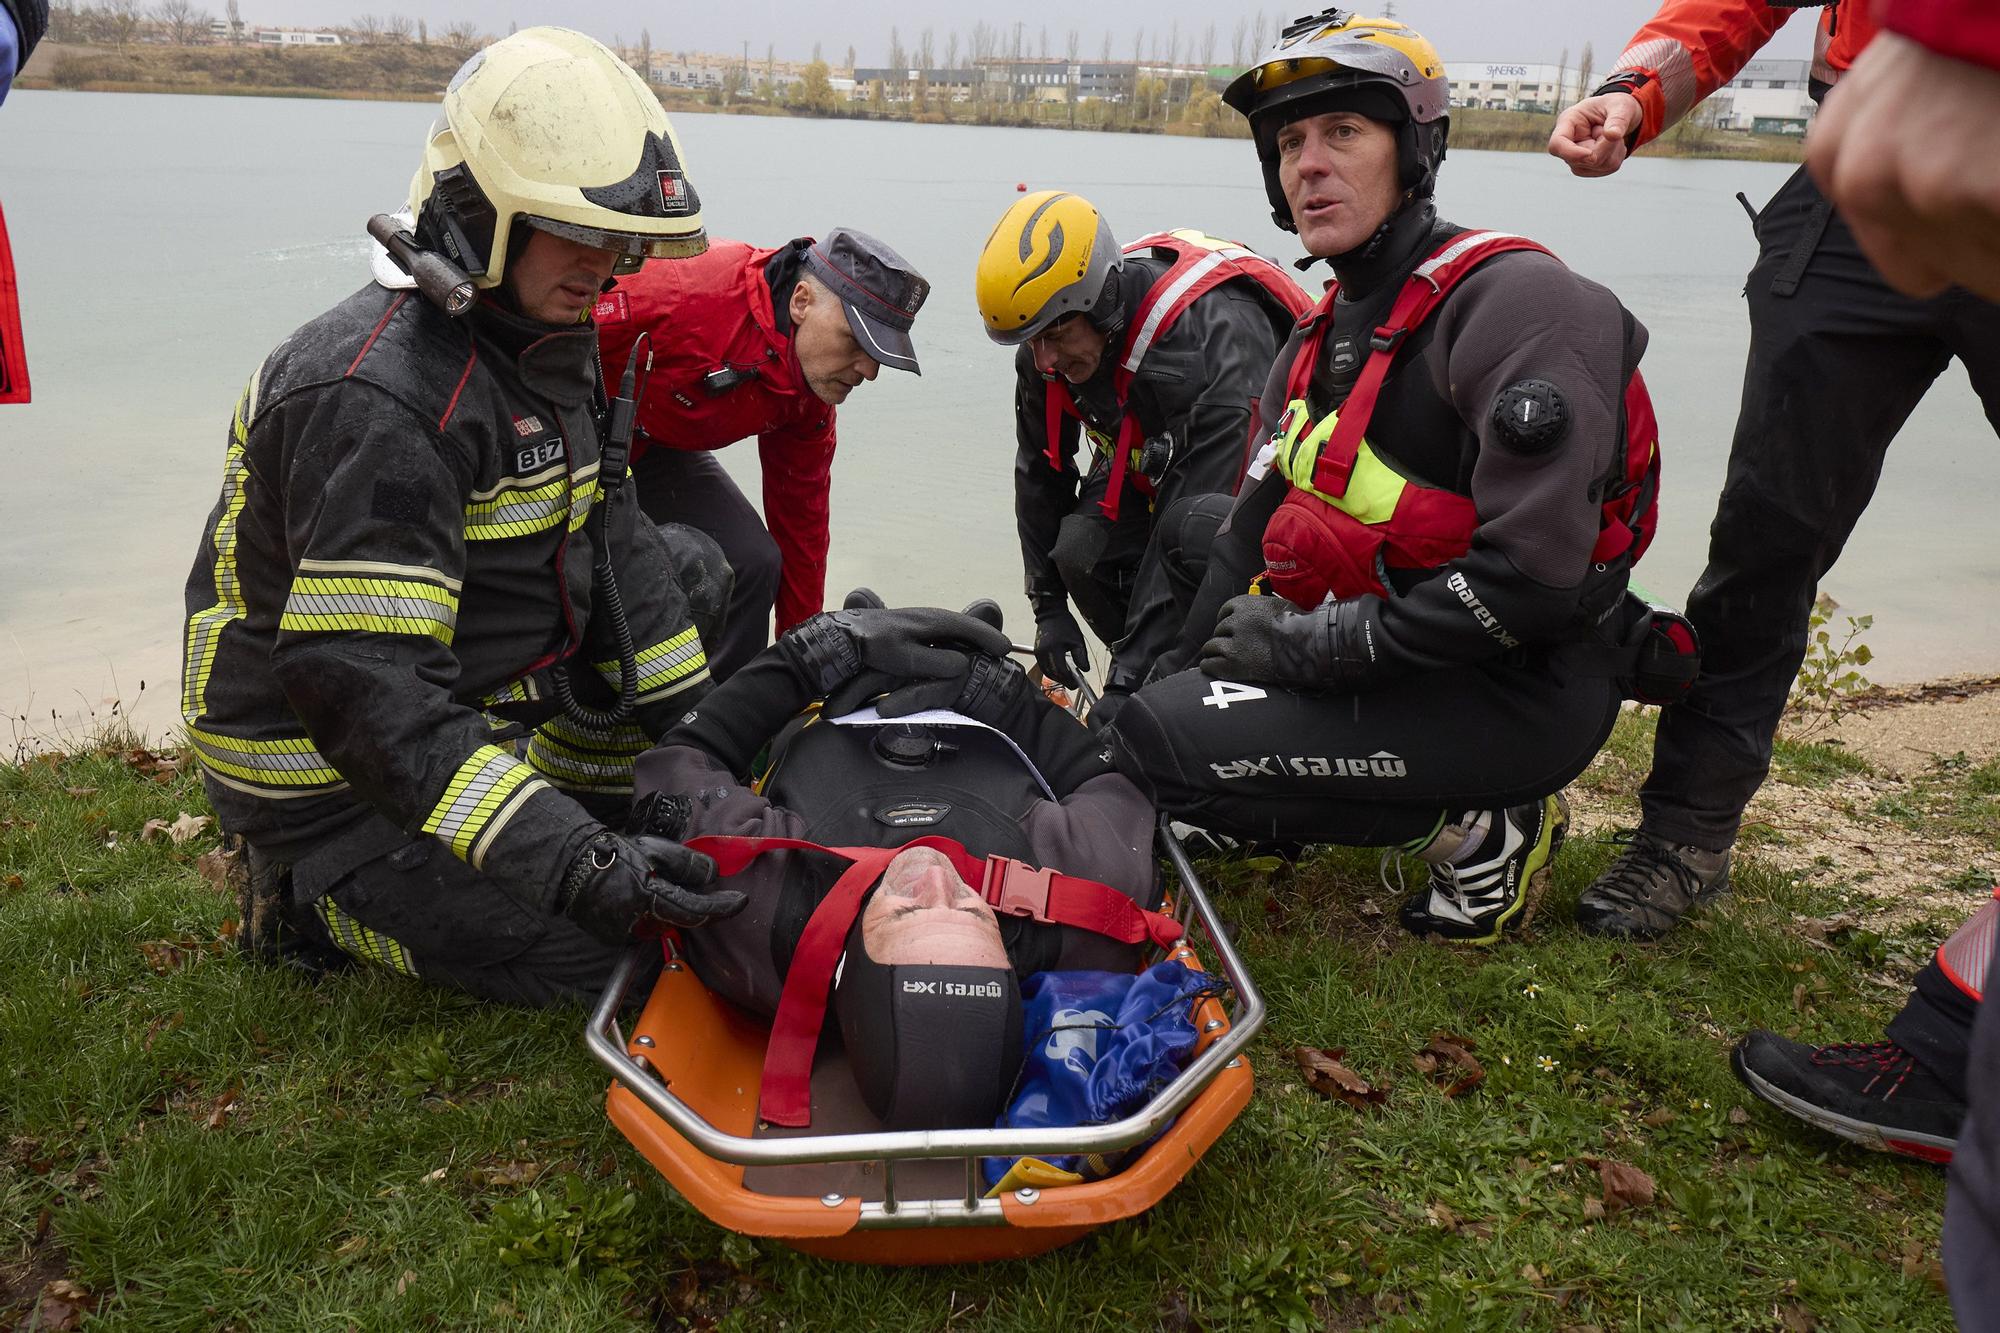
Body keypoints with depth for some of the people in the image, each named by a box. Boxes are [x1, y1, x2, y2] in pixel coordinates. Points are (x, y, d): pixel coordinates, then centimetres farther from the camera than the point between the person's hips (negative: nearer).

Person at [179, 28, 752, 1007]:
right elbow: (363, 691, -34)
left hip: (468, 700, 9)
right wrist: (570, 861, -41)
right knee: (572, 950, -15)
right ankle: (308, 892, 4)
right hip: (329, 767, -9)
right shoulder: (379, 401, -29)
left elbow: (610, 541, 4)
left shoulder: (546, 340, 2)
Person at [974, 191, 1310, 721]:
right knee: (1080, 552, -20)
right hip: (1148, 461, 5)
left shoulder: (1214, 336, -40)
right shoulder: (1048, 349, -17)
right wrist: (1048, 607, -1)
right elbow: (1040, 473, 0)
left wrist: (1129, 679, -41)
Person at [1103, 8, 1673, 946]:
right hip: (1400, 659, 10)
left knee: (1165, 740, -21)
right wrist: (1171, 667, 2)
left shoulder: (1514, 301, -18)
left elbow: (1532, 576, -26)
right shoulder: (1321, 339, 13)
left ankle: (1481, 829, -5)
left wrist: (1315, 645, -20)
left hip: (1520, 692, -9)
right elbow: (1252, 534, 12)